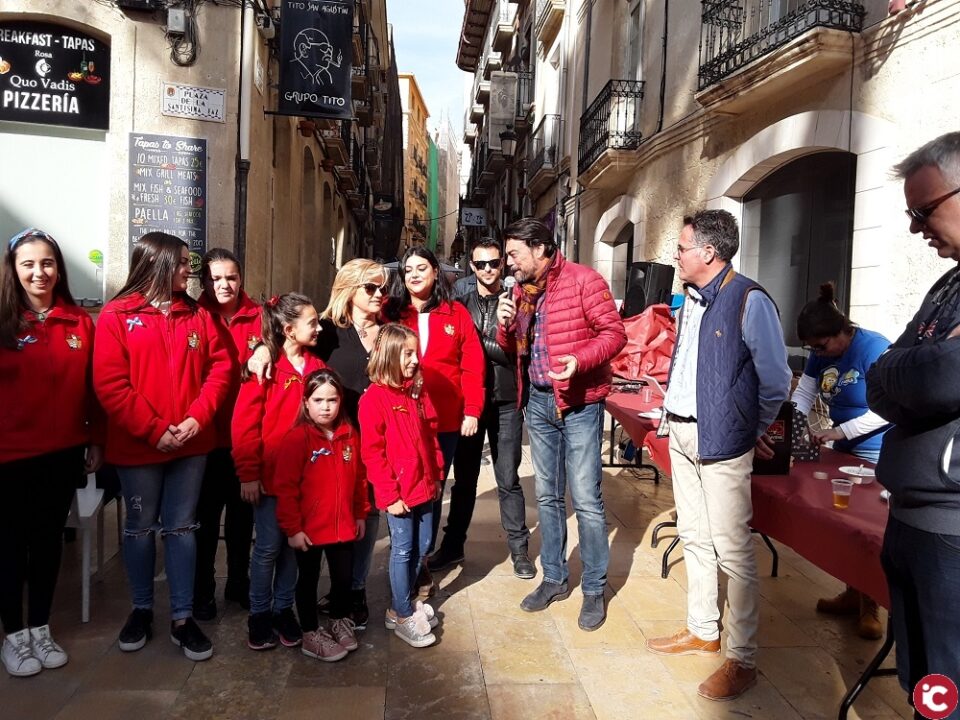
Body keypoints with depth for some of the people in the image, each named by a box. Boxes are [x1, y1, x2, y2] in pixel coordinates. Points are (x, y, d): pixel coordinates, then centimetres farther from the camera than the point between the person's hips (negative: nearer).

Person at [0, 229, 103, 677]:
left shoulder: (79, 323, 1)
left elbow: (91, 388, 5)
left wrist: (96, 440, 7)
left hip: (64, 453, 3)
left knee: (49, 540, 14)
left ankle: (41, 629, 30)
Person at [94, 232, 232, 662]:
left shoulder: (197, 315, 7)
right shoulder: (117, 315, -4)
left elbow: (220, 367, 2)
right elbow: (109, 384, -10)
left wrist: (197, 418, -11)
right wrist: (154, 431, -15)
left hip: (191, 443, 3)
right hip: (137, 446, -2)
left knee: (181, 528, 10)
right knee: (140, 527, 13)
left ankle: (182, 619, 19)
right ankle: (141, 610, 31)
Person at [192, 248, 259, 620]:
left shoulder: (258, 318, 1)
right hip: (208, 435, -2)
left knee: (243, 512, 16)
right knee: (206, 515, 10)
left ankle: (239, 583, 35)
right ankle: (202, 591, 28)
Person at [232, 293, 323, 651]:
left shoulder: (316, 366, 4)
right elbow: (244, 422, -11)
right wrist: (248, 472, -13)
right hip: (270, 474, -4)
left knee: (294, 543, 14)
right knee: (268, 545, 6)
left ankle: (284, 609, 30)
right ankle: (259, 614, 24)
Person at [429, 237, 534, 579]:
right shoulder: (462, 291, 3)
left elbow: (516, 353, -10)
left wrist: (477, 340, -16)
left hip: (505, 401, -2)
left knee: (508, 479, 7)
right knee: (464, 477, 14)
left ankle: (518, 549, 21)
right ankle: (453, 545, 28)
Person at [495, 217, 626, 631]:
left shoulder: (583, 280, -11)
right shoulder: (521, 290, 9)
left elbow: (615, 332, -13)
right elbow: (510, 348, 14)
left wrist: (580, 360, -29)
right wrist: (505, 325, -7)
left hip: (578, 403, -7)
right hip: (537, 401, 7)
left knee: (585, 498, -2)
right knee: (547, 496, 14)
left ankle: (594, 590, 14)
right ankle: (554, 579, 29)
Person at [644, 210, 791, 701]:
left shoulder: (749, 301, -14)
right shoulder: (690, 300, 10)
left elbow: (776, 380, -9)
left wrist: (754, 429, 1)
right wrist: (671, 411, 13)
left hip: (721, 440, -8)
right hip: (681, 434, 8)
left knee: (731, 549, 0)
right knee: (694, 537, 17)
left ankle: (742, 659, 14)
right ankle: (702, 631, 33)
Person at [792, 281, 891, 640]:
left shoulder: (874, 348, -21)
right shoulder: (822, 354, 1)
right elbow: (802, 395, 4)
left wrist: (835, 432, -25)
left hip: (878, 453, -7)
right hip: (845, 450, 7)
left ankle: (869, 605, 16)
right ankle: (852, 594, 28)